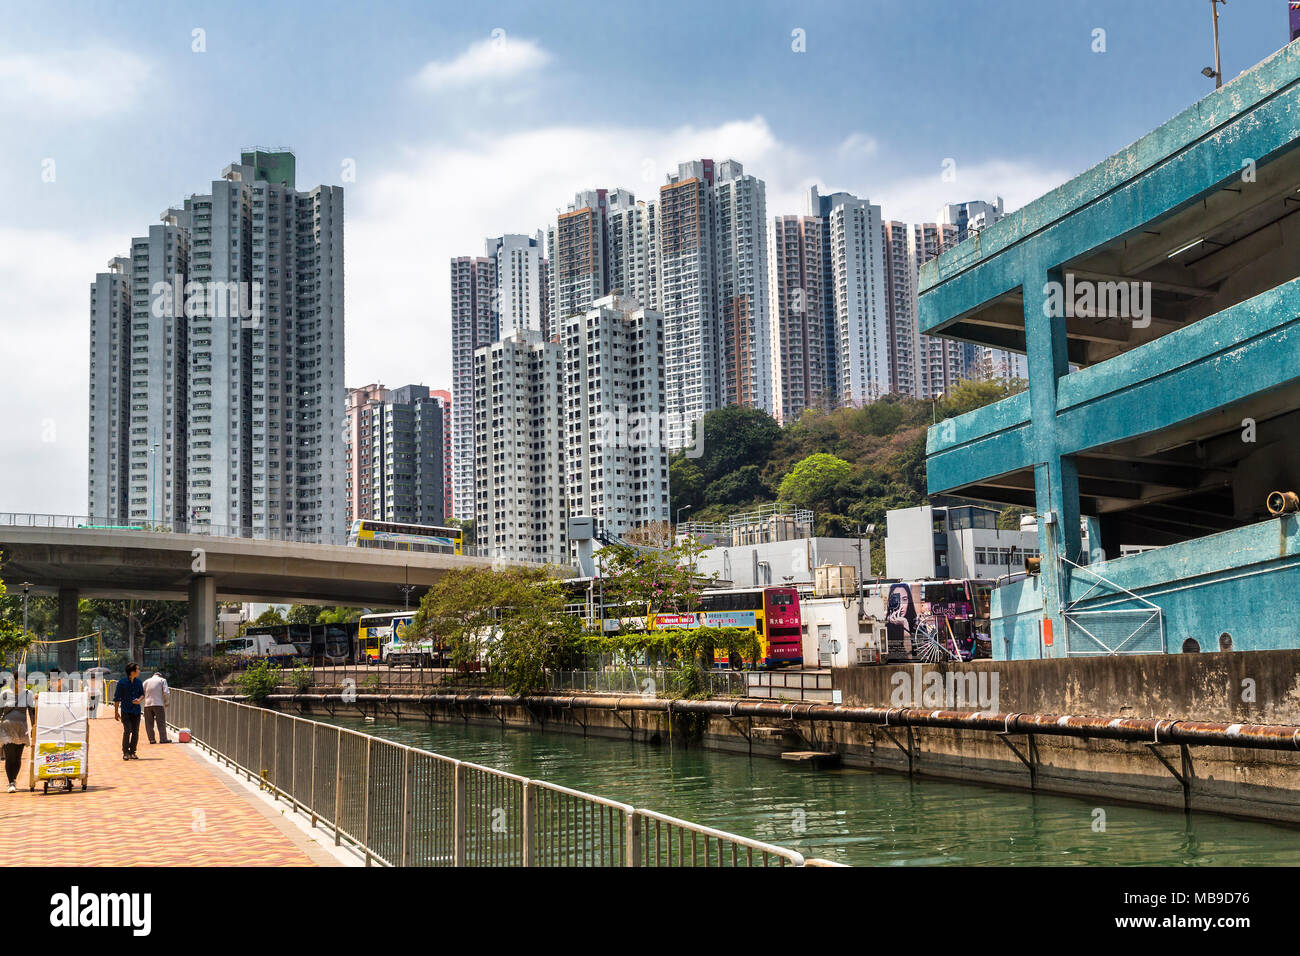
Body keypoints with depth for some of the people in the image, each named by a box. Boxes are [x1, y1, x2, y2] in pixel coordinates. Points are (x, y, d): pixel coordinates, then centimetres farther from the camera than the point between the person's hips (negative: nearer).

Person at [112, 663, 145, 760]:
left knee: (135, 732, 2)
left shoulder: (139, 682, 5)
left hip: (136, 711, 4)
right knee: (127, 730, -14)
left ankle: (132, 752, 14)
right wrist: (116, 712, 0)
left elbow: (142, 694, 14)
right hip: (125, 711, -4)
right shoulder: (122, 683, -6)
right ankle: (125, 752, -3)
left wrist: (139, 700, -10)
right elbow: (117, 698, 0)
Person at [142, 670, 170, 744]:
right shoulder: (162, 680, 9)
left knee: (149, 723, 7)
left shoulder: (146, 681, 18)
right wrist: (165, 701, 11)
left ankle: (151, 739, 4)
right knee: (161, 722, 0)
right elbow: (166, 693, -2)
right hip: (158, 704, -3)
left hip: (147, 704, 3)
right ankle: (163, 739, -4)